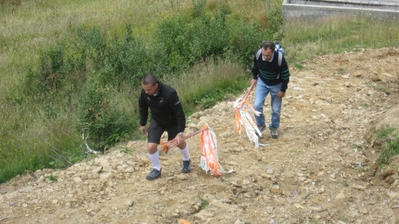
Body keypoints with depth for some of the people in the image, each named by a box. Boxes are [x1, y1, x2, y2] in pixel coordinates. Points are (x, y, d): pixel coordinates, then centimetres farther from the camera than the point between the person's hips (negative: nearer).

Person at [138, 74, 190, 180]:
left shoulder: (170, 93, -39)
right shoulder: (144, 92, -24)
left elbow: (180, 113, -30)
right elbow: (143, 107, -1)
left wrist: (180, 132, -29)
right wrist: (143, 123, 5)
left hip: (172, 122, -3)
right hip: (156, 121, 3)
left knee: (180, 142, 20)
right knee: (151, 146, -11)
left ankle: (186, 160, 51)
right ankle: (157, 169, 16)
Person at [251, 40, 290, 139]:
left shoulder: (280, 58, -34)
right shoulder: (257, 55, -26)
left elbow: (286, 75, -19)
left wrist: (283, 90, -13)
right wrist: (254, 77, 9)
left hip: (276, 85, -2)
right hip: (262, 82, 2)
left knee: (276, 109, 7)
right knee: (257, 105, -7)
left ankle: (274, 128, 31)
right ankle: (260, 125, 18)